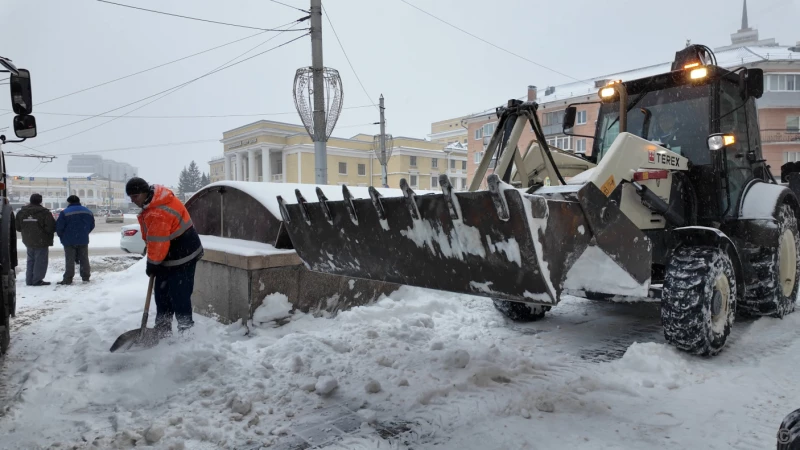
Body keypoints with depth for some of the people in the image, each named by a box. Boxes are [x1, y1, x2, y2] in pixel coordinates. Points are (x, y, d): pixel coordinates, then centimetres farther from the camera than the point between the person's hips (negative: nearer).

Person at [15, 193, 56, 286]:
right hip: (41, 241, -6)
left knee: (31, 260, 17)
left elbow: (18, 226, 9)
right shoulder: (44, 212, -16)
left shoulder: (22, 212, 5)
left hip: (28, 241, 7)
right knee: (40, 260, 0)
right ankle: (37, 280, 0)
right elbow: (51, 227, -20)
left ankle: (29, 280, 20)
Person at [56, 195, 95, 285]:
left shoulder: (65, 212, -11)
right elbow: (92, 226, 12)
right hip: (83, 240, 4)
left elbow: (59, 227, -11)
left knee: (70, 260, 0)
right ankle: (85, 277, 13)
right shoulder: (88, 212, 6)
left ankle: (68, 279, 2)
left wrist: (62, 237, 6)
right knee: (84, 259, 10)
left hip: (69, 241, -4)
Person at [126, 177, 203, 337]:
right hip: (169, 257, 11)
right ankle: (162, 332, 27)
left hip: (181, 257, -11)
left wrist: (152, 264, -10)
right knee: (162, 295, 16)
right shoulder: (154, 200, 5)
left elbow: (158, 243, -24)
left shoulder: (159, 212, -29)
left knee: (179, 297, -7)